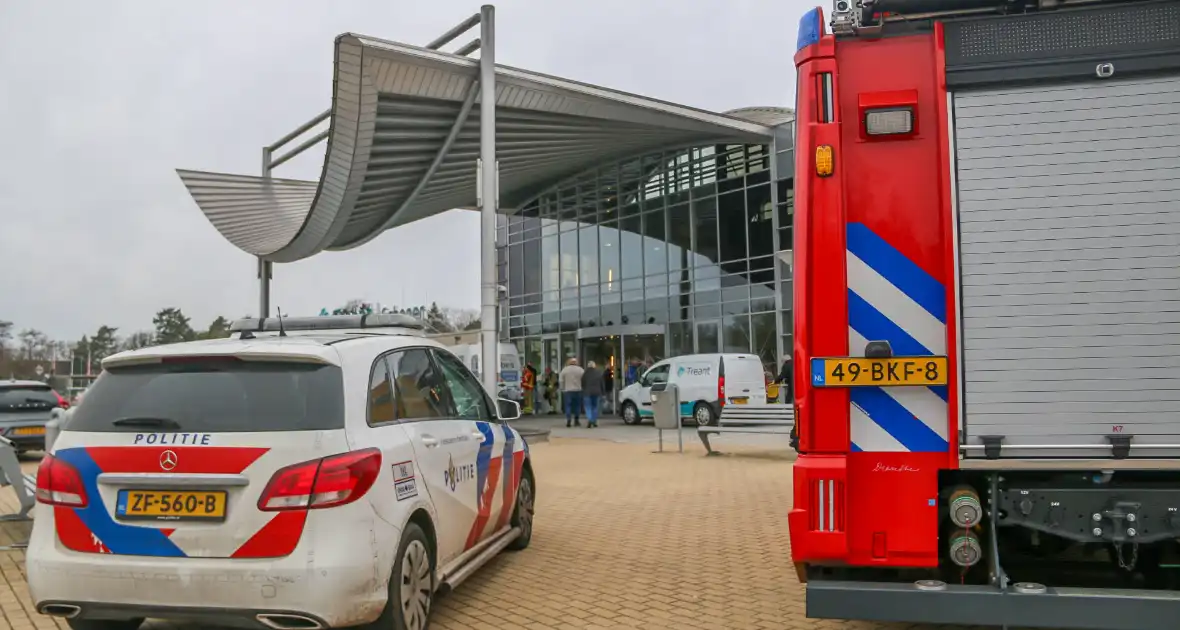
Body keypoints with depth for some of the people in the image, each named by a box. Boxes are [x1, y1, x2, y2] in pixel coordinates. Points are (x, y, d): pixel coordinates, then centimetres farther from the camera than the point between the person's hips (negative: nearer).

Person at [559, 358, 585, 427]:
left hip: (567, 390, -1)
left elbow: (561, 380, -1)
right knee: (577, 406, 11)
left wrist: (562, 389, 7)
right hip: (578, 390, 1)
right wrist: (583, 389, 8)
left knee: (568, 406, 1)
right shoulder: (581, 370, 0)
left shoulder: (564, 370, 0)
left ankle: (568, 420, -12)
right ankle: (576, 420, 13)